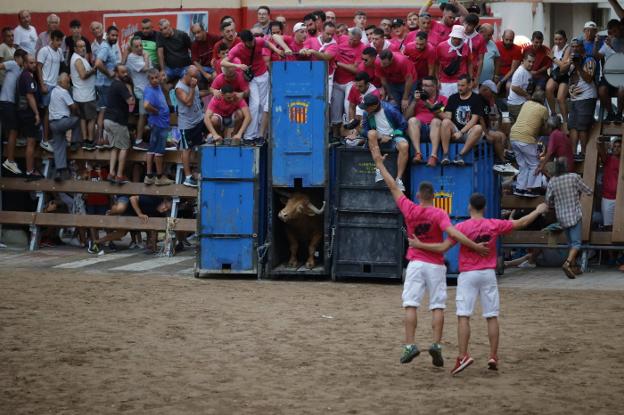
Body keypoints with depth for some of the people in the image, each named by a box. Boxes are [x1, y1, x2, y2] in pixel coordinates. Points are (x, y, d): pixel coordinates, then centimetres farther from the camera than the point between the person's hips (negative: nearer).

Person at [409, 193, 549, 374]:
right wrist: (538, 211, 26)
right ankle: (493, 356, 5)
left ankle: (463, 356, -15)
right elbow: (521, 223, 10)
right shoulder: (494, 225, 0)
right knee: (492, 317, 7)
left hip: (467, 275, -2)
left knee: (463, 316, -5)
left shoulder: (462, 227, -9)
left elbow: (443, 247, -12)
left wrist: (420, 245, -3)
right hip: (488, 274, 3)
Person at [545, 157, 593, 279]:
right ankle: (567, 263, -28)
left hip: (562, 217, 5)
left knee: (571, 242, 18)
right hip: (575, 215, -5)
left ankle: (574, 267, 21)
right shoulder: (574, 177, -11)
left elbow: (548, 201, 4)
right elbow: (588, 192, -2)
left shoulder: (552, 182, -1)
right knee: (576, 243, -7)